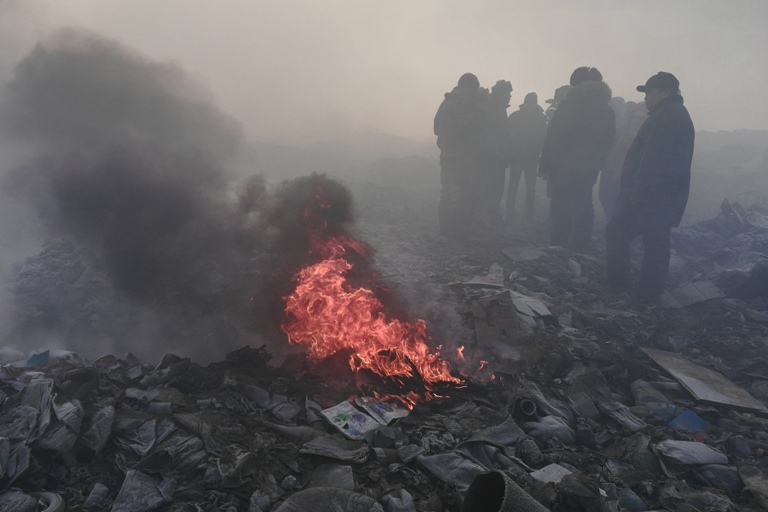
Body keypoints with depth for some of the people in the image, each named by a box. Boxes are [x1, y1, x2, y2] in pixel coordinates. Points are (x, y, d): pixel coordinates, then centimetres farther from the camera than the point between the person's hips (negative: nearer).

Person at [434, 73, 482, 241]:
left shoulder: (447, 101, 16)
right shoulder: (465, 101, -10)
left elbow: (437, 128, 17)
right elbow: (468, 128, -20)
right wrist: (477, 146, -8)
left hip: (447, 152, 9)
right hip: (462, 154, -9)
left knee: (447, 192, 13)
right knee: (460, 194, -5)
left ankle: (446, 228, 19)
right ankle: (457, 231, -3)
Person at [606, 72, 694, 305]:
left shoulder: (665, 117, -15)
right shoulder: (679, 115, 20)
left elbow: (651, 161, -24)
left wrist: (635, 193, -23)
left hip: (648, 196, -10)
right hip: (666, 198, 10)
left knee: (617, 232, 0)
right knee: (656, 244, 12)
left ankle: (618, 286, 6)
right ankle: (648, 294, 19)